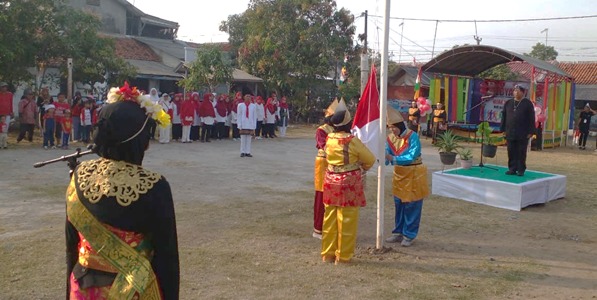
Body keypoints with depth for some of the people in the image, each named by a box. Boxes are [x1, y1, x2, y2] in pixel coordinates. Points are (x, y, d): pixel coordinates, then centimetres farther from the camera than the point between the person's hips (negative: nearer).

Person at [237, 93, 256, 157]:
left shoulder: (253, 106, 5)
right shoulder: (240, 105, 1)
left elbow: (254, 116, 6)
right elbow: (238, 116, 2)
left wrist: (254, 127, 2)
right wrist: (239, 126, -4)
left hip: (250, 125, 1)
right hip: (243, 125, -1)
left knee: (249, 139, 3)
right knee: (243, 139, 1)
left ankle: (248, 152, 8)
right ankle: (242, 152, 7)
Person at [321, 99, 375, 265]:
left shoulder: (329, 139, 0)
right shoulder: (353, 141, -14)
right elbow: (370, 159, -5)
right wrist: (363, 167, 16)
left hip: (331, 181, 5)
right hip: (349, 182, -5)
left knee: (330, 219, 13)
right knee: (347, 220, 4)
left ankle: (328, 254, 22)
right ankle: (343, 255, 11)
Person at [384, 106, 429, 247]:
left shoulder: (412, 136, -19)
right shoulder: (390, 138, -2)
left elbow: (412, 157, -25)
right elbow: (387, 158, -4)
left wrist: (393, 159, -34)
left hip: (413, 174, -5)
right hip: (399, 174, 5)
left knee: (412, 205, 2)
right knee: (399, 204, 12)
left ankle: (409, 235, 12)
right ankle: (398, 232, 25)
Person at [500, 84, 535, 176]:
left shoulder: (528, 104, 0)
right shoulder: (508, 103, 11)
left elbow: (531, 119, -2)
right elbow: (504, 117, 13)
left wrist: (530, 132, -7)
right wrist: (503, 130, 6)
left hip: (523, 134, -3)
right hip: (510, 133, 3)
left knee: (521, 153, 2)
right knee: (511, 152, 5)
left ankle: (521, 170, 10)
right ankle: (512, 169, 13)